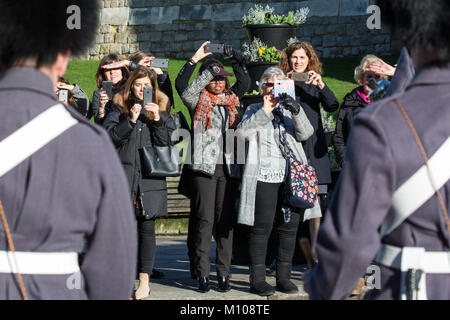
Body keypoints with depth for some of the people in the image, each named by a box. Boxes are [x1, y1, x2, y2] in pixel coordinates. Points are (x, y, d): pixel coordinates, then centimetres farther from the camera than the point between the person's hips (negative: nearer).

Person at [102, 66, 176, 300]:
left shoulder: (161, 109, 11)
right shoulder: (120, 109, 8)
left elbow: (166, 142, 3)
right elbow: (110, 136, -4)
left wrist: (157, 119, -11)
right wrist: (131, 120, -16)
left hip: (150, 175, 0)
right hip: (124, 173, 0)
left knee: (147, 227, 1)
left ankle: (144, 280, 6)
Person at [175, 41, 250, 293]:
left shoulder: (232, 98, 15)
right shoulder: (199, 101, 2)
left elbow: (246, 83, 20)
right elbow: (183, 88, -14)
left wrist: (237, 62, 5)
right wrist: (195, 61, -17)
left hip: (229, 167, 4)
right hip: (204, 167, -4)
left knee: (226, 220, 4)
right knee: (204, 219, -4)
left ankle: (224, 272, 7)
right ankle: (202, 273, -1)